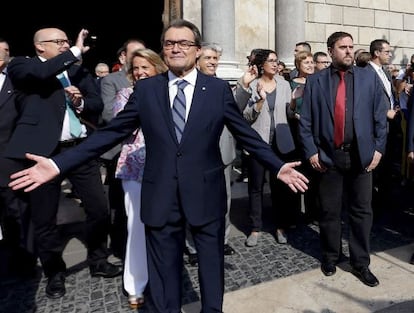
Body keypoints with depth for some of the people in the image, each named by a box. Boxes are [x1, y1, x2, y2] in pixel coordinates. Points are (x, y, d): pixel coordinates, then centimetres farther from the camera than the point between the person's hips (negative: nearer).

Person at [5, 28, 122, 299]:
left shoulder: (79, 71, 15)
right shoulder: (21, 66, 4)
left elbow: (97, 106, 10)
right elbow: (42, 72, -19)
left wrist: (80, 102, -10)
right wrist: (75, 52, -10)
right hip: (44, 152, -3)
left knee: (99, 209, 6)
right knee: (44, 218, 7)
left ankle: (98, 262, 29)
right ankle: (55, 273, 29)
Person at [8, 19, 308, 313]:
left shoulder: (219, 89, -1)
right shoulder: (145, 89, 2)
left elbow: (246, 134, 2)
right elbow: (111, 132, 1)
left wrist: (279, 167, -6)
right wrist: (58, 164, -5)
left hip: (205, 193, 0)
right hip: (161, 195, 1)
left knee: (212, 262, 17)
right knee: (164, 267, 16)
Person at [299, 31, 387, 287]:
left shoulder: (370, 77, 6)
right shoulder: (316, 81, 3)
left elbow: (380, 117, 6)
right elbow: (306, 121, 1)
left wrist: (378, 149, -1)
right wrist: (311, 152, -5)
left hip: (362, 155, 1)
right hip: (329, 156, -1)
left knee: (362, 211, 9)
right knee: (330, 211, 9)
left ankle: (361, 263, 25)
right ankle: (330, 257, 29)